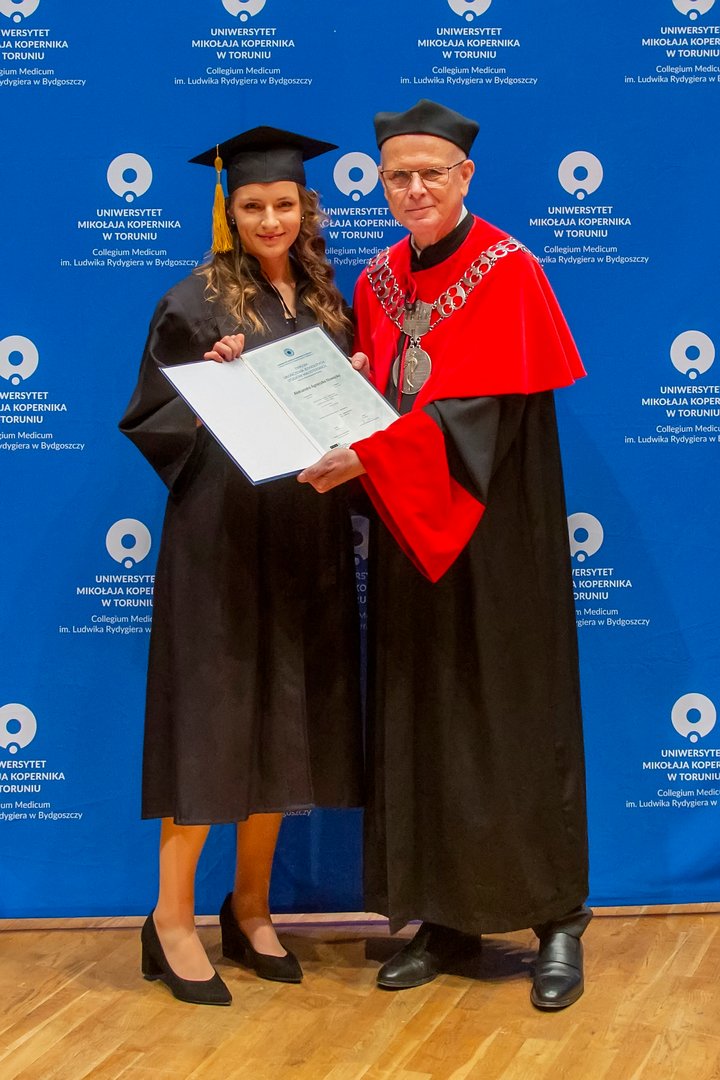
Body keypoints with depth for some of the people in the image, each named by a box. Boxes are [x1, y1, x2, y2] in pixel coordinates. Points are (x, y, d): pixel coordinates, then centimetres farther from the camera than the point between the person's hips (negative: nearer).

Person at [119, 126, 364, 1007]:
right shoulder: (196, 305, -2)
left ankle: (250, 910, 22)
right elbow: (150, 421, -4)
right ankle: (173, 921, 10)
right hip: (219, 538, -5)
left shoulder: (325, 303, 13)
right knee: (212, 720, -3)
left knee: (283, 725, 9)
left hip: (305, 540, 5)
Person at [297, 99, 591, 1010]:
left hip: (493, 531, -5)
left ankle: (557, 919, 12)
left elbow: (480, 412, -19)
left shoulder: (508, 273, -8)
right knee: (420, 719, 7)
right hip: (407, 533, 6)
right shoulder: (375, 283, 10)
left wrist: (367, 457, -27)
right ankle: (447, 913, 18)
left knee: (513, 715, -1)